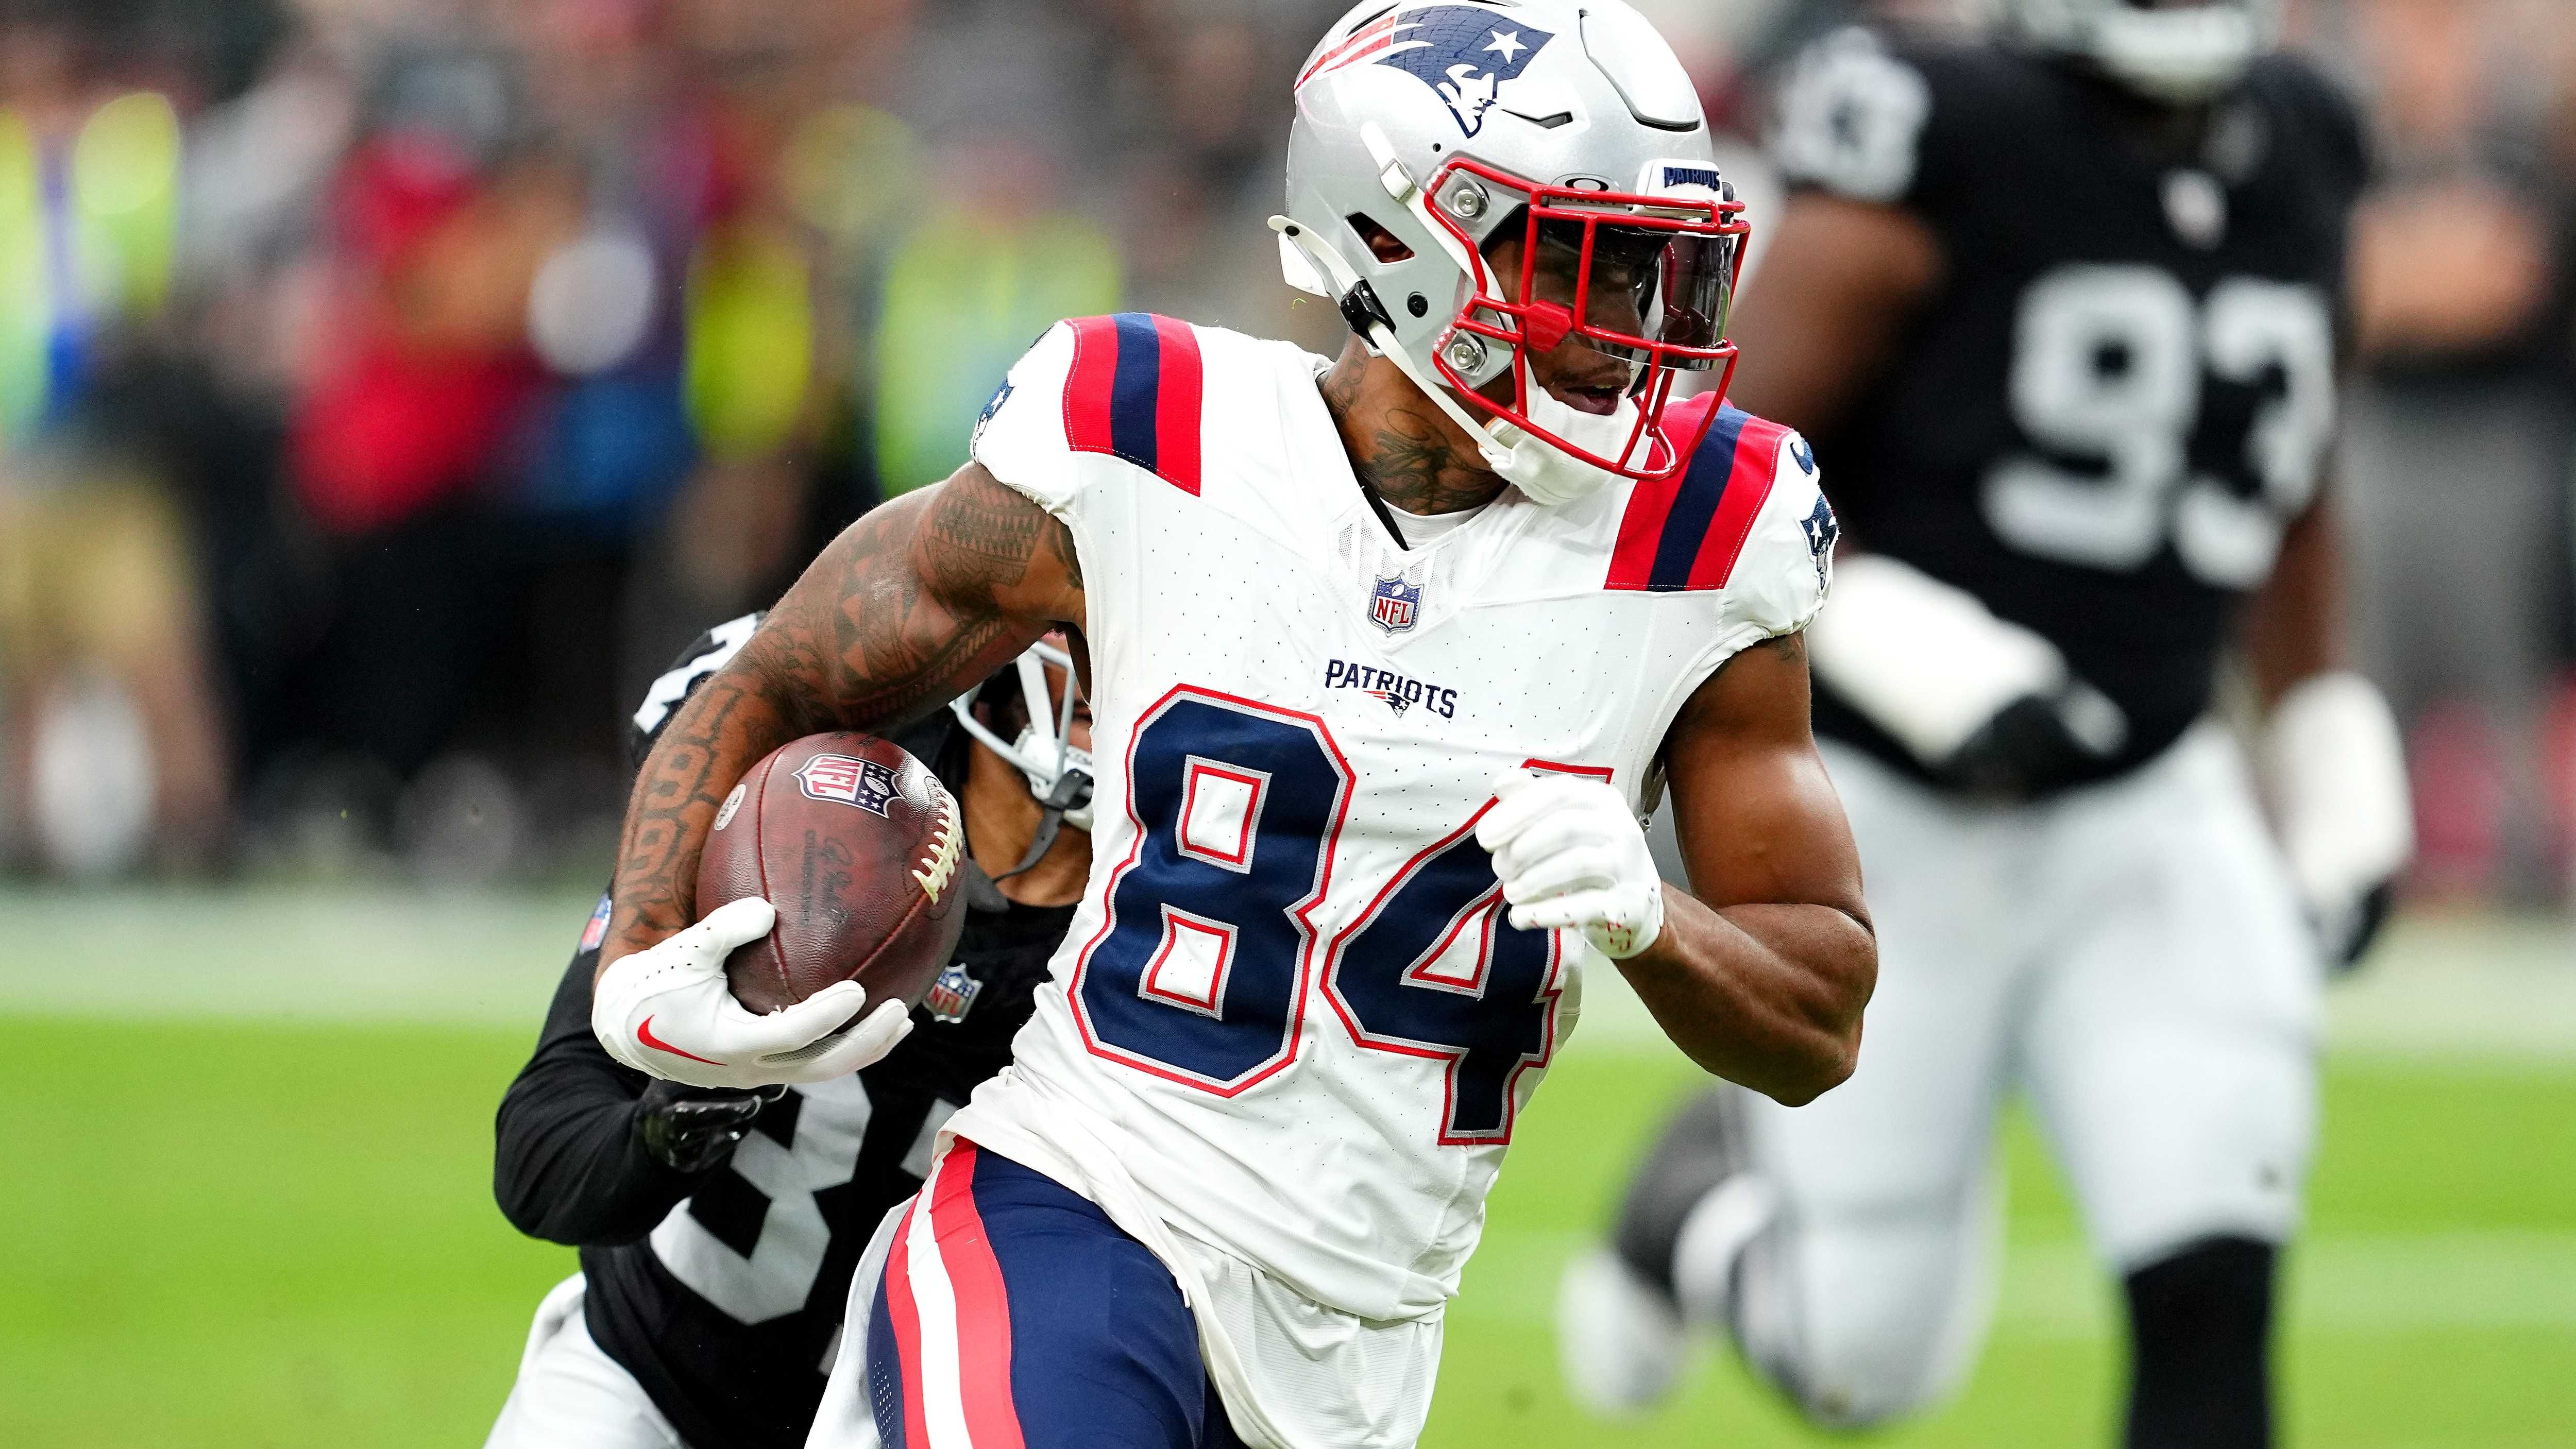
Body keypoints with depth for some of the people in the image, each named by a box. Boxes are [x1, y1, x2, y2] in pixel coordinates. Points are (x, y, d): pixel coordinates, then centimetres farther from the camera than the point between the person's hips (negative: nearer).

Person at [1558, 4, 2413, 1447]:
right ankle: (1710, 1198, 37)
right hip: (1885, 824, -4)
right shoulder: (1949, 151, -16)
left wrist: (2331, 764, 14)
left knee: (2212, 1298, -14)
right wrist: (1907, 658, -27)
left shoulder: (2302, 163, 3)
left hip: (2143, 824, 4)